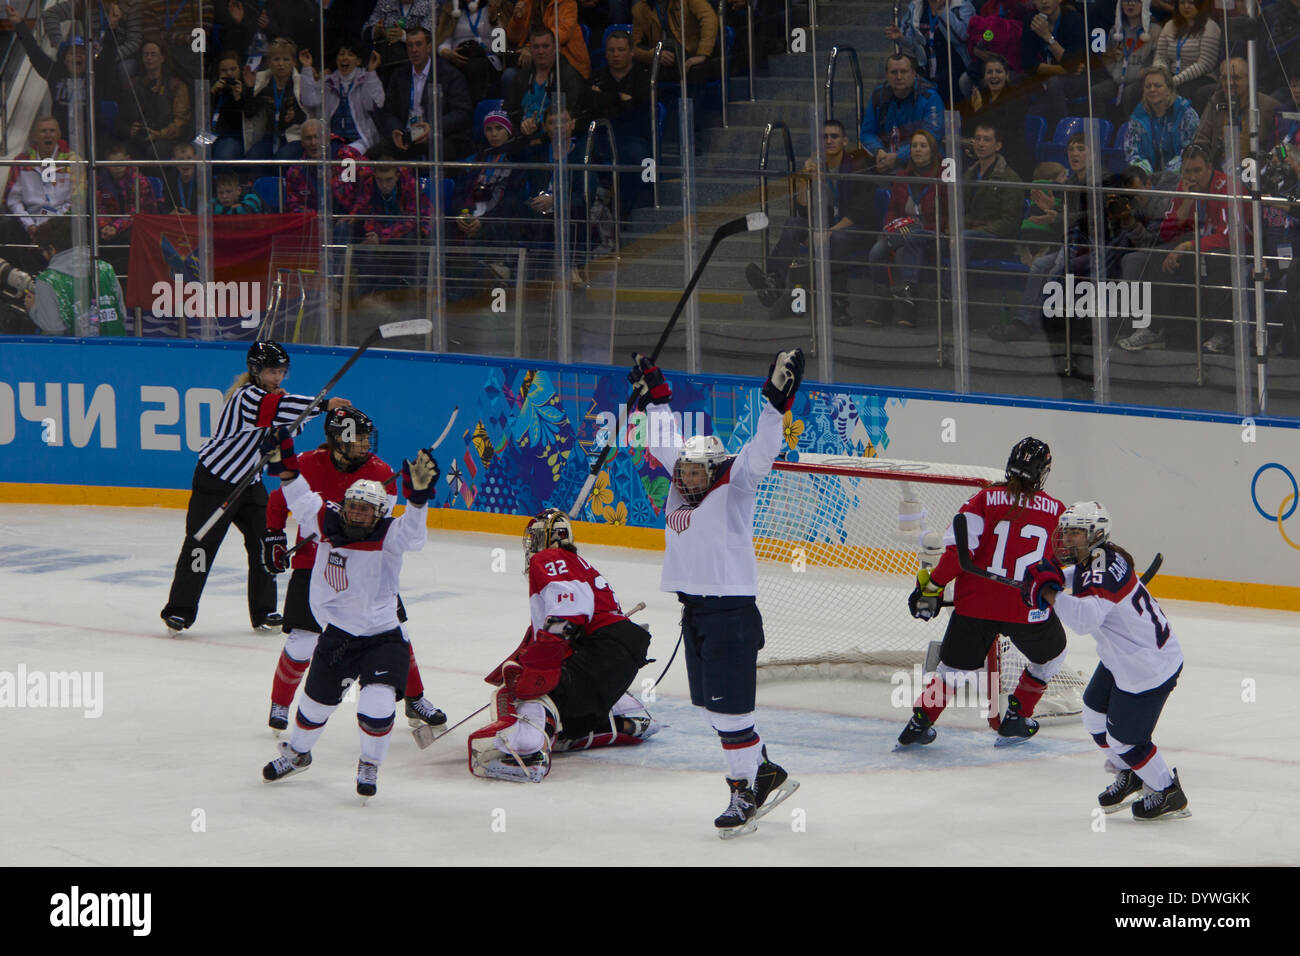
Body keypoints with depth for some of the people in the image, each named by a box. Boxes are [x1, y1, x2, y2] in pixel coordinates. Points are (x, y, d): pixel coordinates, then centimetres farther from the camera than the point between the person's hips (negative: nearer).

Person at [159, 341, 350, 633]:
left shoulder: (270, 397, 6)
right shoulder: (247, 396, -22)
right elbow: (277, 408, -38)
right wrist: (323, 404, -45)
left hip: (248, 480, 8)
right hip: (215, 480, -8)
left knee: (264, 541, 2)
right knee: (202, 543, -4)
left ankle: (264, 611, 10)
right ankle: (179, 610, 6)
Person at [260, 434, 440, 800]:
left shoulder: (388, 535, -17)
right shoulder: (327, 523, -6)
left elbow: (411, 534, -36)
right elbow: (303, 499, 6)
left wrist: (418, 496, -52)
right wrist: (285, 467, -6)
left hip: (382, 637, -4)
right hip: (336, 633, 4)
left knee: (377, 705, -20)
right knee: (317, 701, 19)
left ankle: (369, 766, 8)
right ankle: (296, 752, 49)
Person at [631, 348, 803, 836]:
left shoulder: (734, 485, -7)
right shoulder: (682, 486, 11)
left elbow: (762, 451, -21)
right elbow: (667, 441, 25)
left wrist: (776, 398, -30)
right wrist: (654, 395, 31)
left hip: (732, 609, -8)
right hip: (694, 611, 8)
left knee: (729, 708, -8)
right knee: (712, 706, 10)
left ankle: (745, 795, -2)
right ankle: (767, 774, 20)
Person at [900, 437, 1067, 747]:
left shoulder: (986, 499, -1)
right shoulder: (1056, 511, 3)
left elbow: (958, 548, -10)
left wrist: (932, 586, -3)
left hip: (976, 604, 0)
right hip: (1029, 609, 0)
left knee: (955, 666, 20)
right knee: (1051, 654, 29)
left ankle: (920, 721, 13)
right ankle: (1016, 718, 29)